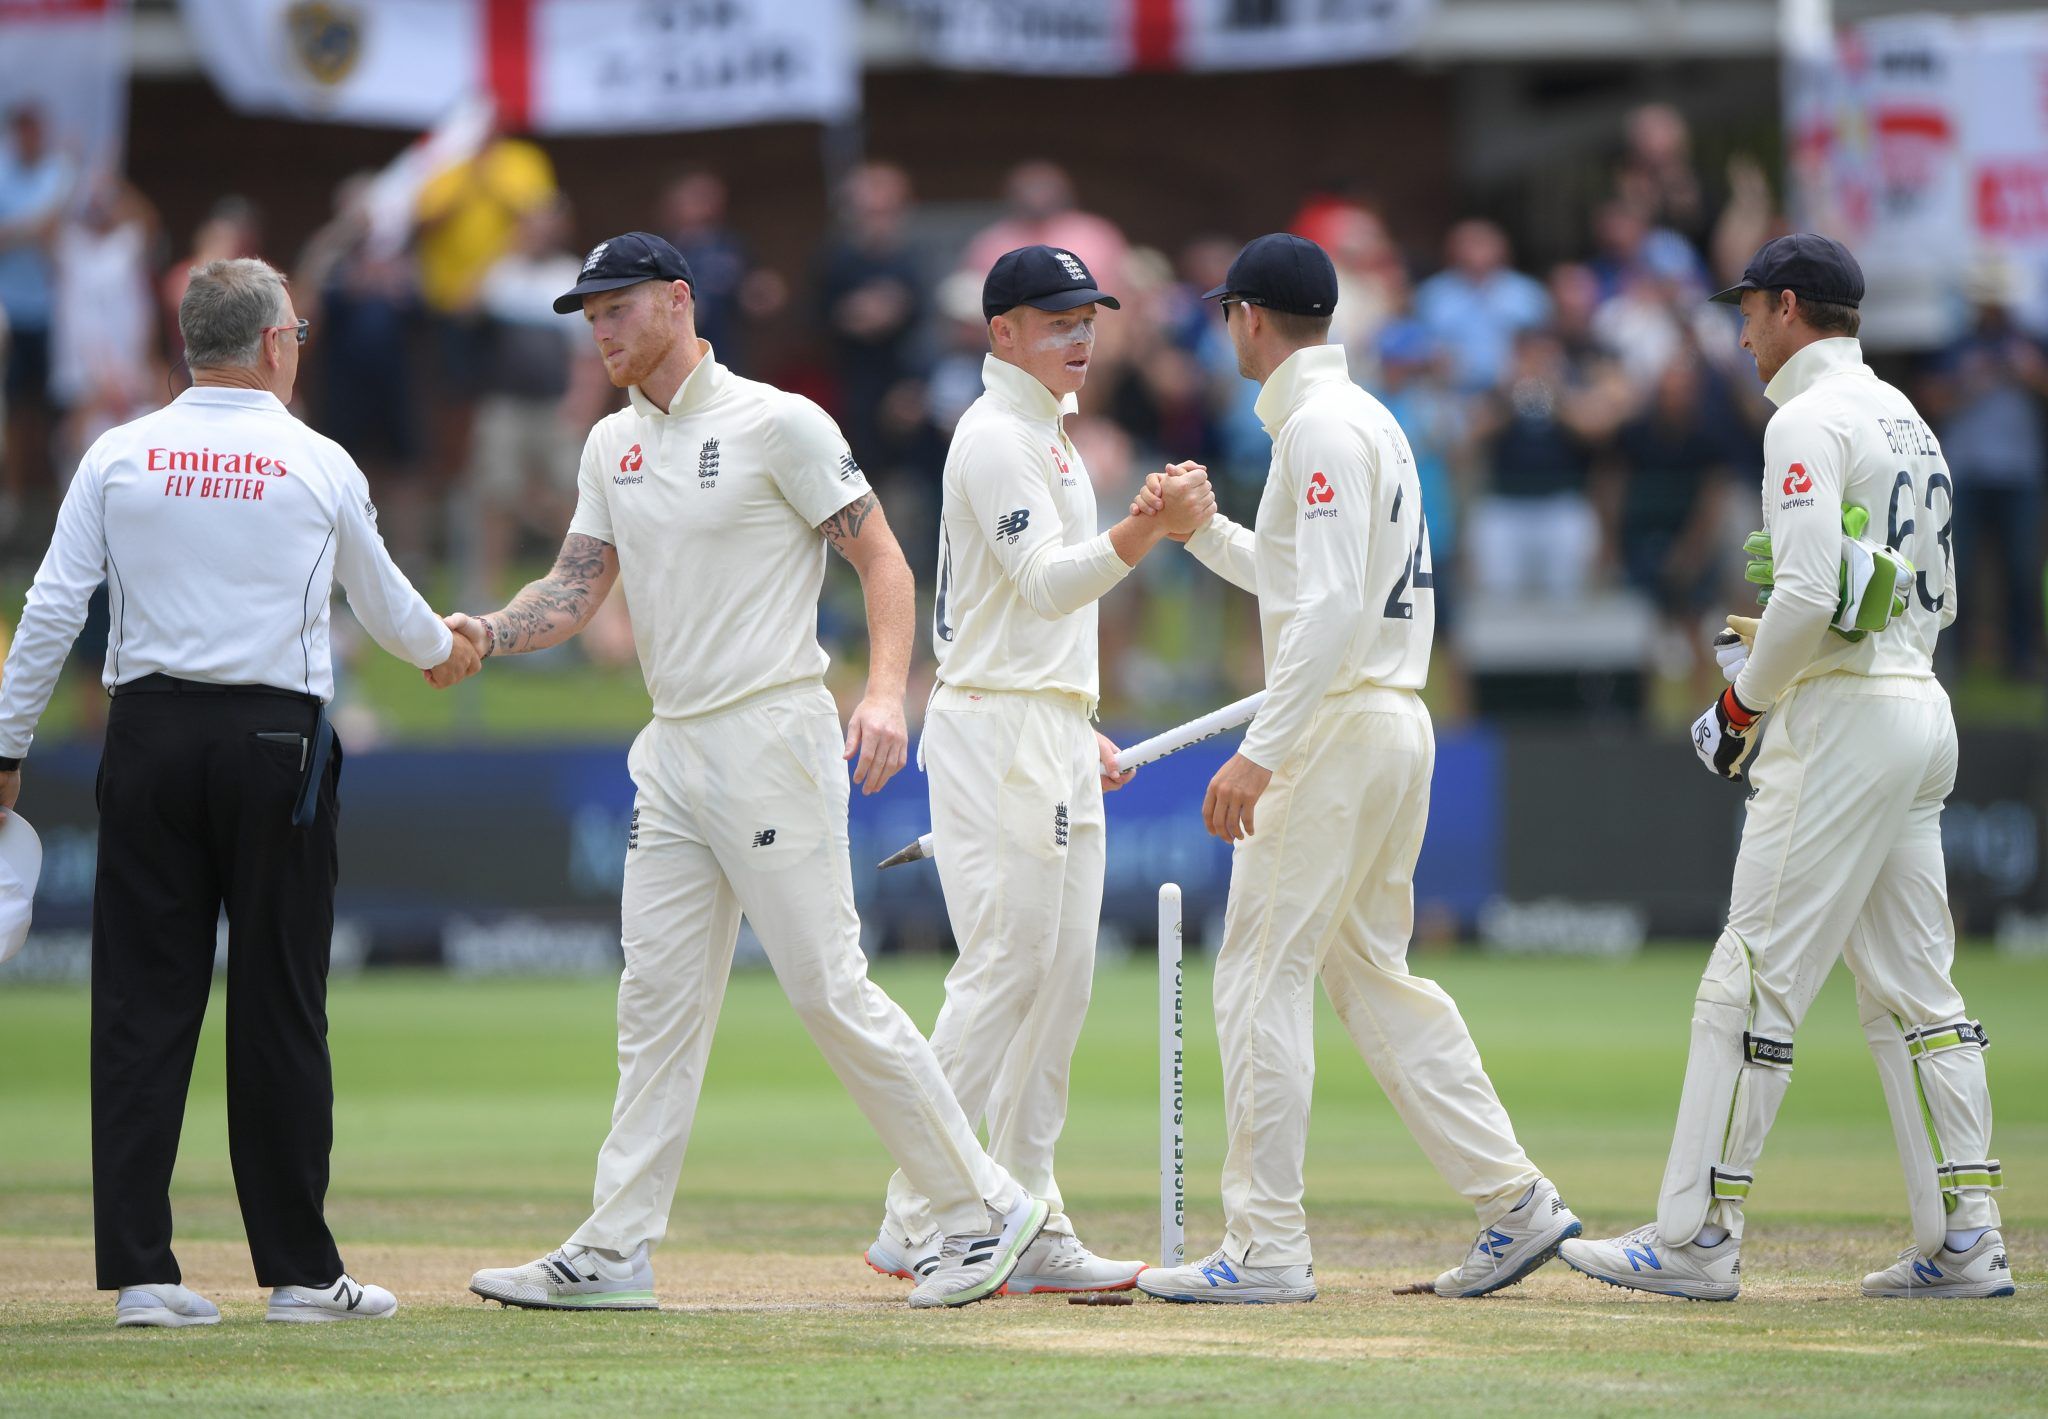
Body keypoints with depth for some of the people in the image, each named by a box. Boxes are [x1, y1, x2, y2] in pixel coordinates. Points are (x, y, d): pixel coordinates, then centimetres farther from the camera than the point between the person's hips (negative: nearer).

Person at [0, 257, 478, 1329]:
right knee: (279, 1007, 4)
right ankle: (301, 1271, 7)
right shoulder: (320, 465, 1)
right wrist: (441, 650, 38)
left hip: (149, 737, 2)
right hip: (275, 738, -2)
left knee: (142, 1005, 3)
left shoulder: (118, 457, 3)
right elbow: (382, 601, 16)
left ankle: (138, 1270, -1)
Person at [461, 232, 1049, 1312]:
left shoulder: (777, 424, -8)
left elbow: (880, 555, -8)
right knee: (657, 1000, 6)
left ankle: (984, 1208, 0)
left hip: (772, 738, -7)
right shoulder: (613, 446, 14)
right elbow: (577, 586, 12)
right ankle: (615, 1252, 6)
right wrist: (486, 633, -9)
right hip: (671, 752, 7)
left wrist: (885, 691, -22)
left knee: (828, 989, -8)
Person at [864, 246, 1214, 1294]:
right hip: (999, 731, -10)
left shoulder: (1044, 437, 20)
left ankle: (1032, 1232, 9)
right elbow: (1047, 584, -24)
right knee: (1003, 972, -12)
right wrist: (1150, 529, -38)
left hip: (1051, 743, 10)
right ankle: (917, 1226, -10)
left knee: (1058, 982, 8)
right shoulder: (995, 438, -12)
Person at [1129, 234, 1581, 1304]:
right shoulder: (1368, 418, 18)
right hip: (1396, 725, 10)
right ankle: (1512, 1199, 9)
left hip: (1336, 729, -10)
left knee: (1261, 973, -6)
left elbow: (1330, 608, -23)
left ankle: (1267, 1246, -7)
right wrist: (1200, 529, 27)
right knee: (1371, 973, 14)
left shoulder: (1320, 425, -13)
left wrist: (1261, 754, -25)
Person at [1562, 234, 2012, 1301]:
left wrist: (1742, 701, -8)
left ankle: (1696, 1239, -9)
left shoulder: (1809, 421, -11)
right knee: (1912, 988, 9)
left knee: (1752, 982, -8)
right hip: (1922, 708, 10)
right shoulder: (1907, 421, 19)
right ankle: (1965, 1241, 6)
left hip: (1841, 722, -10)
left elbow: (1810, 594, -22)